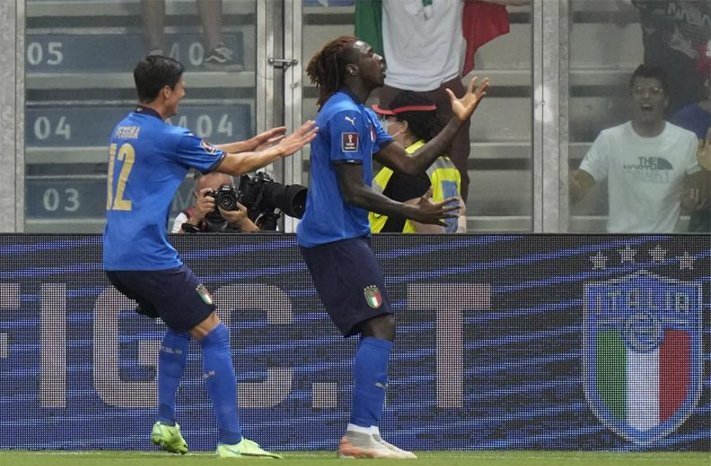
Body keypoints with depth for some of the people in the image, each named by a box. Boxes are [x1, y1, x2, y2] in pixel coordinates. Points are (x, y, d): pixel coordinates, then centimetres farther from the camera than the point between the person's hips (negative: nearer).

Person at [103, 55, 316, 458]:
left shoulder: (125, 129, 14)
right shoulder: (167, 137, -13)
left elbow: (207, 152, 26)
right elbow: (231, 165, 0)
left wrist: (252, 144, 29)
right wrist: (279, 151, 14)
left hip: (117, 258, 9)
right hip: (150, 257, -9)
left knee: (180, 326, 26)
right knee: (214, 334, -4)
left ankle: (166, 425, 21)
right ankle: (231, 440, -9)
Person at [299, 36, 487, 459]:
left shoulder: (363, 117, 17)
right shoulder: (345, 115, -15)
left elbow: (410, 165, 13)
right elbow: (353, 192, -19)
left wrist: (457, 122, 11)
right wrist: (412, 213, -17)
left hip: (344, 237, 11)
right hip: (336, 237, -11)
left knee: (377, 332, 11)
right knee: (380, 328, -16)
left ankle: (360, 436, 10)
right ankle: (362, 435, -21)